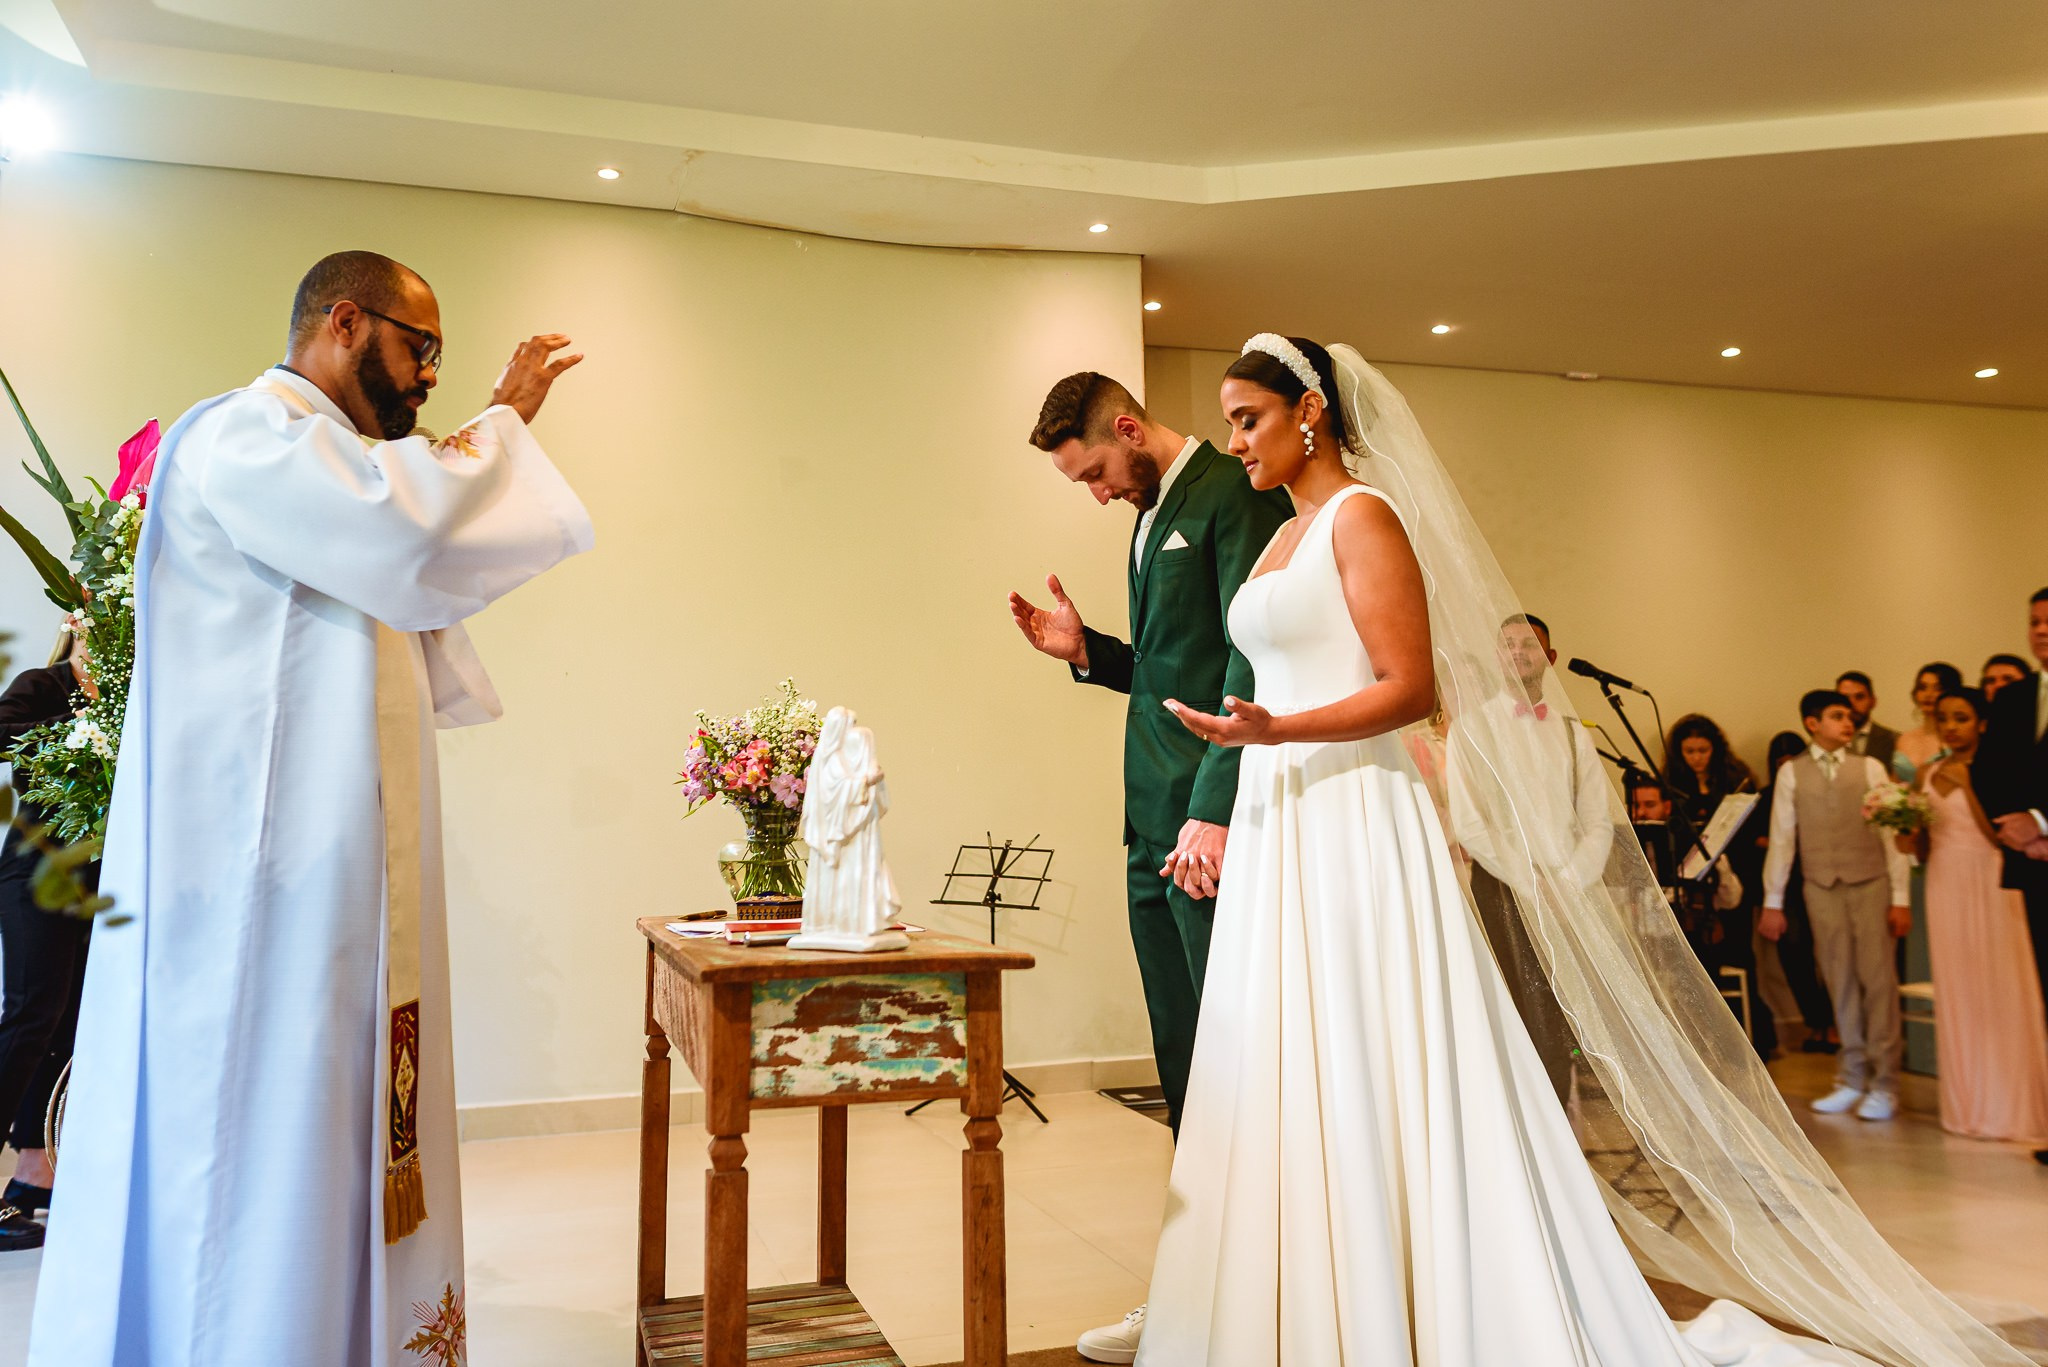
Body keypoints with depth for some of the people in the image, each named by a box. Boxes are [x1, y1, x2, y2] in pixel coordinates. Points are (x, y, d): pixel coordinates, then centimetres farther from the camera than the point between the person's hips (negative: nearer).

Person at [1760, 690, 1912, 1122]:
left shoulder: (1870, 767, 4)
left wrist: (1901, 897, -3)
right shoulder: (1792, 772, 5)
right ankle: (1852, 1079, 15)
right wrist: (1773, 902, 4)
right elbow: (1782, 839, 5)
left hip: (1871, 881, -1)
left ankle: (1884, 1083, 5)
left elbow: (1892, 833, 3)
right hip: (1822, 887, 1)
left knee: (1878, 978, -3)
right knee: (1840, 982, 5)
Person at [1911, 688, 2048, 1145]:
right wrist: (1909, 836, -6)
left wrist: (1967, 783, -19)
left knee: (1999, 994, -3)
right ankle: (1969, 1107, 16)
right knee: (1956, 996, 7)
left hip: (1989, 887, -5)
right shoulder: (1929, 775, 11)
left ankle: (2011, 1108, 8)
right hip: (1946, 888, 5)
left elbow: (1999, 835, -16)